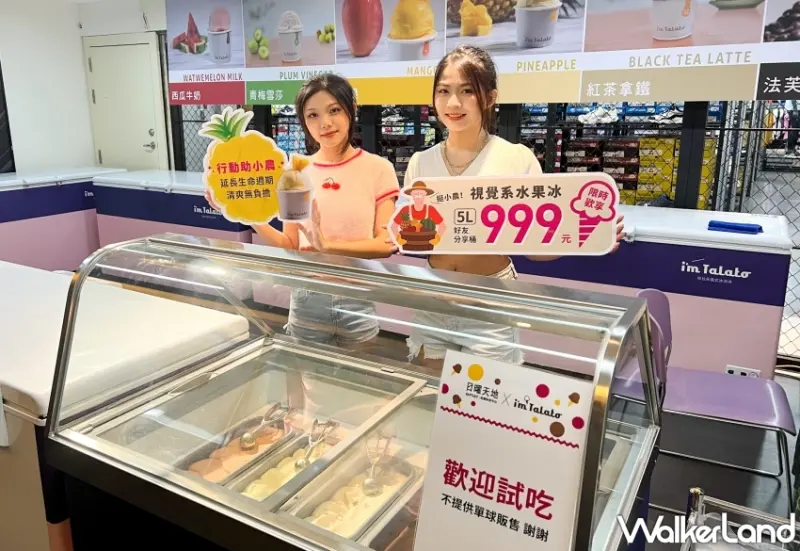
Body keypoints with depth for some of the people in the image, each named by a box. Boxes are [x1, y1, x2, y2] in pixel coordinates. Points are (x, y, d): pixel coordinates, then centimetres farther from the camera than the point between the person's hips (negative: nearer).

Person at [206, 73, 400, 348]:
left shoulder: (378, 169, -6)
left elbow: (386, 243, -9)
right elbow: (291, 246, 3)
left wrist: (327, 245, -19)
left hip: (358, 300, -2)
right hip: (306, 301, 2)